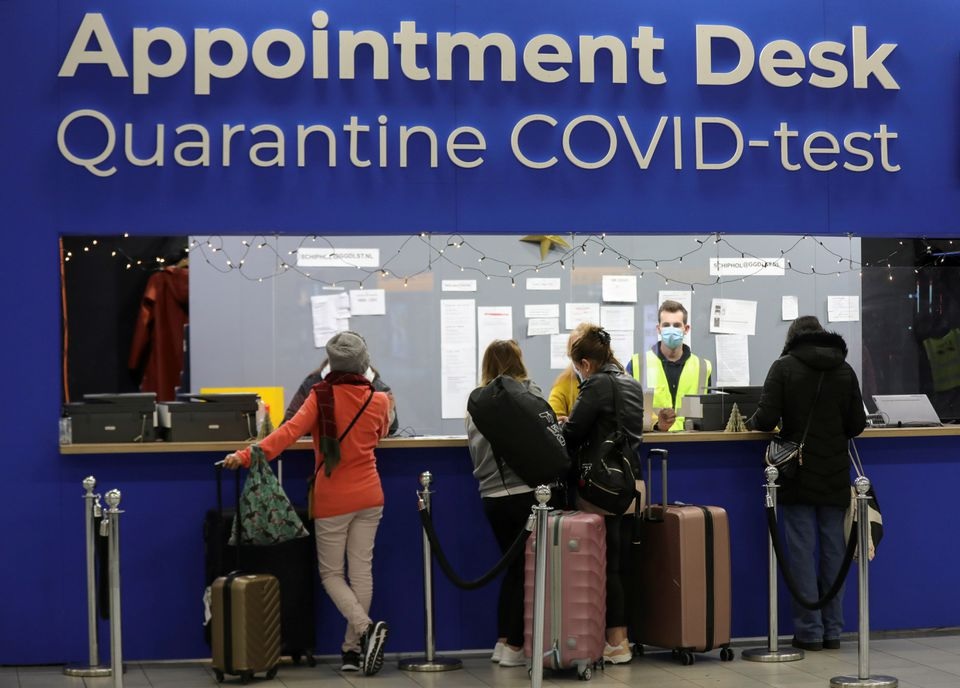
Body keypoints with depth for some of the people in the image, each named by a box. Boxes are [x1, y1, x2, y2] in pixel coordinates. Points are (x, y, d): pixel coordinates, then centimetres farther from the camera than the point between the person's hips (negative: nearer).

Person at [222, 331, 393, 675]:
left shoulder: (321, 396, -11)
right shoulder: (377, 400, -1)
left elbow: (292, 430, -23)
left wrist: (248, 455, -29)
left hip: (333, 500, -3)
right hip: (369, 496, 3)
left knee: (331, 573, 8)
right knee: (361, 570, 7)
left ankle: (366, 627, -12)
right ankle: (353, 647, 9)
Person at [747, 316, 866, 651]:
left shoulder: (784, 367, -6)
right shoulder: (845, 370, 6)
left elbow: (767, 418, -13)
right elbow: (857, 424, 5)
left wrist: (752, 423, 9)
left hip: (798, 473, -3)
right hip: (835, 478, 3)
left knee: (802, 551, 1)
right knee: (833, 550, 8)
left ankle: (809, 630, 1)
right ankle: (833, 630, 11)